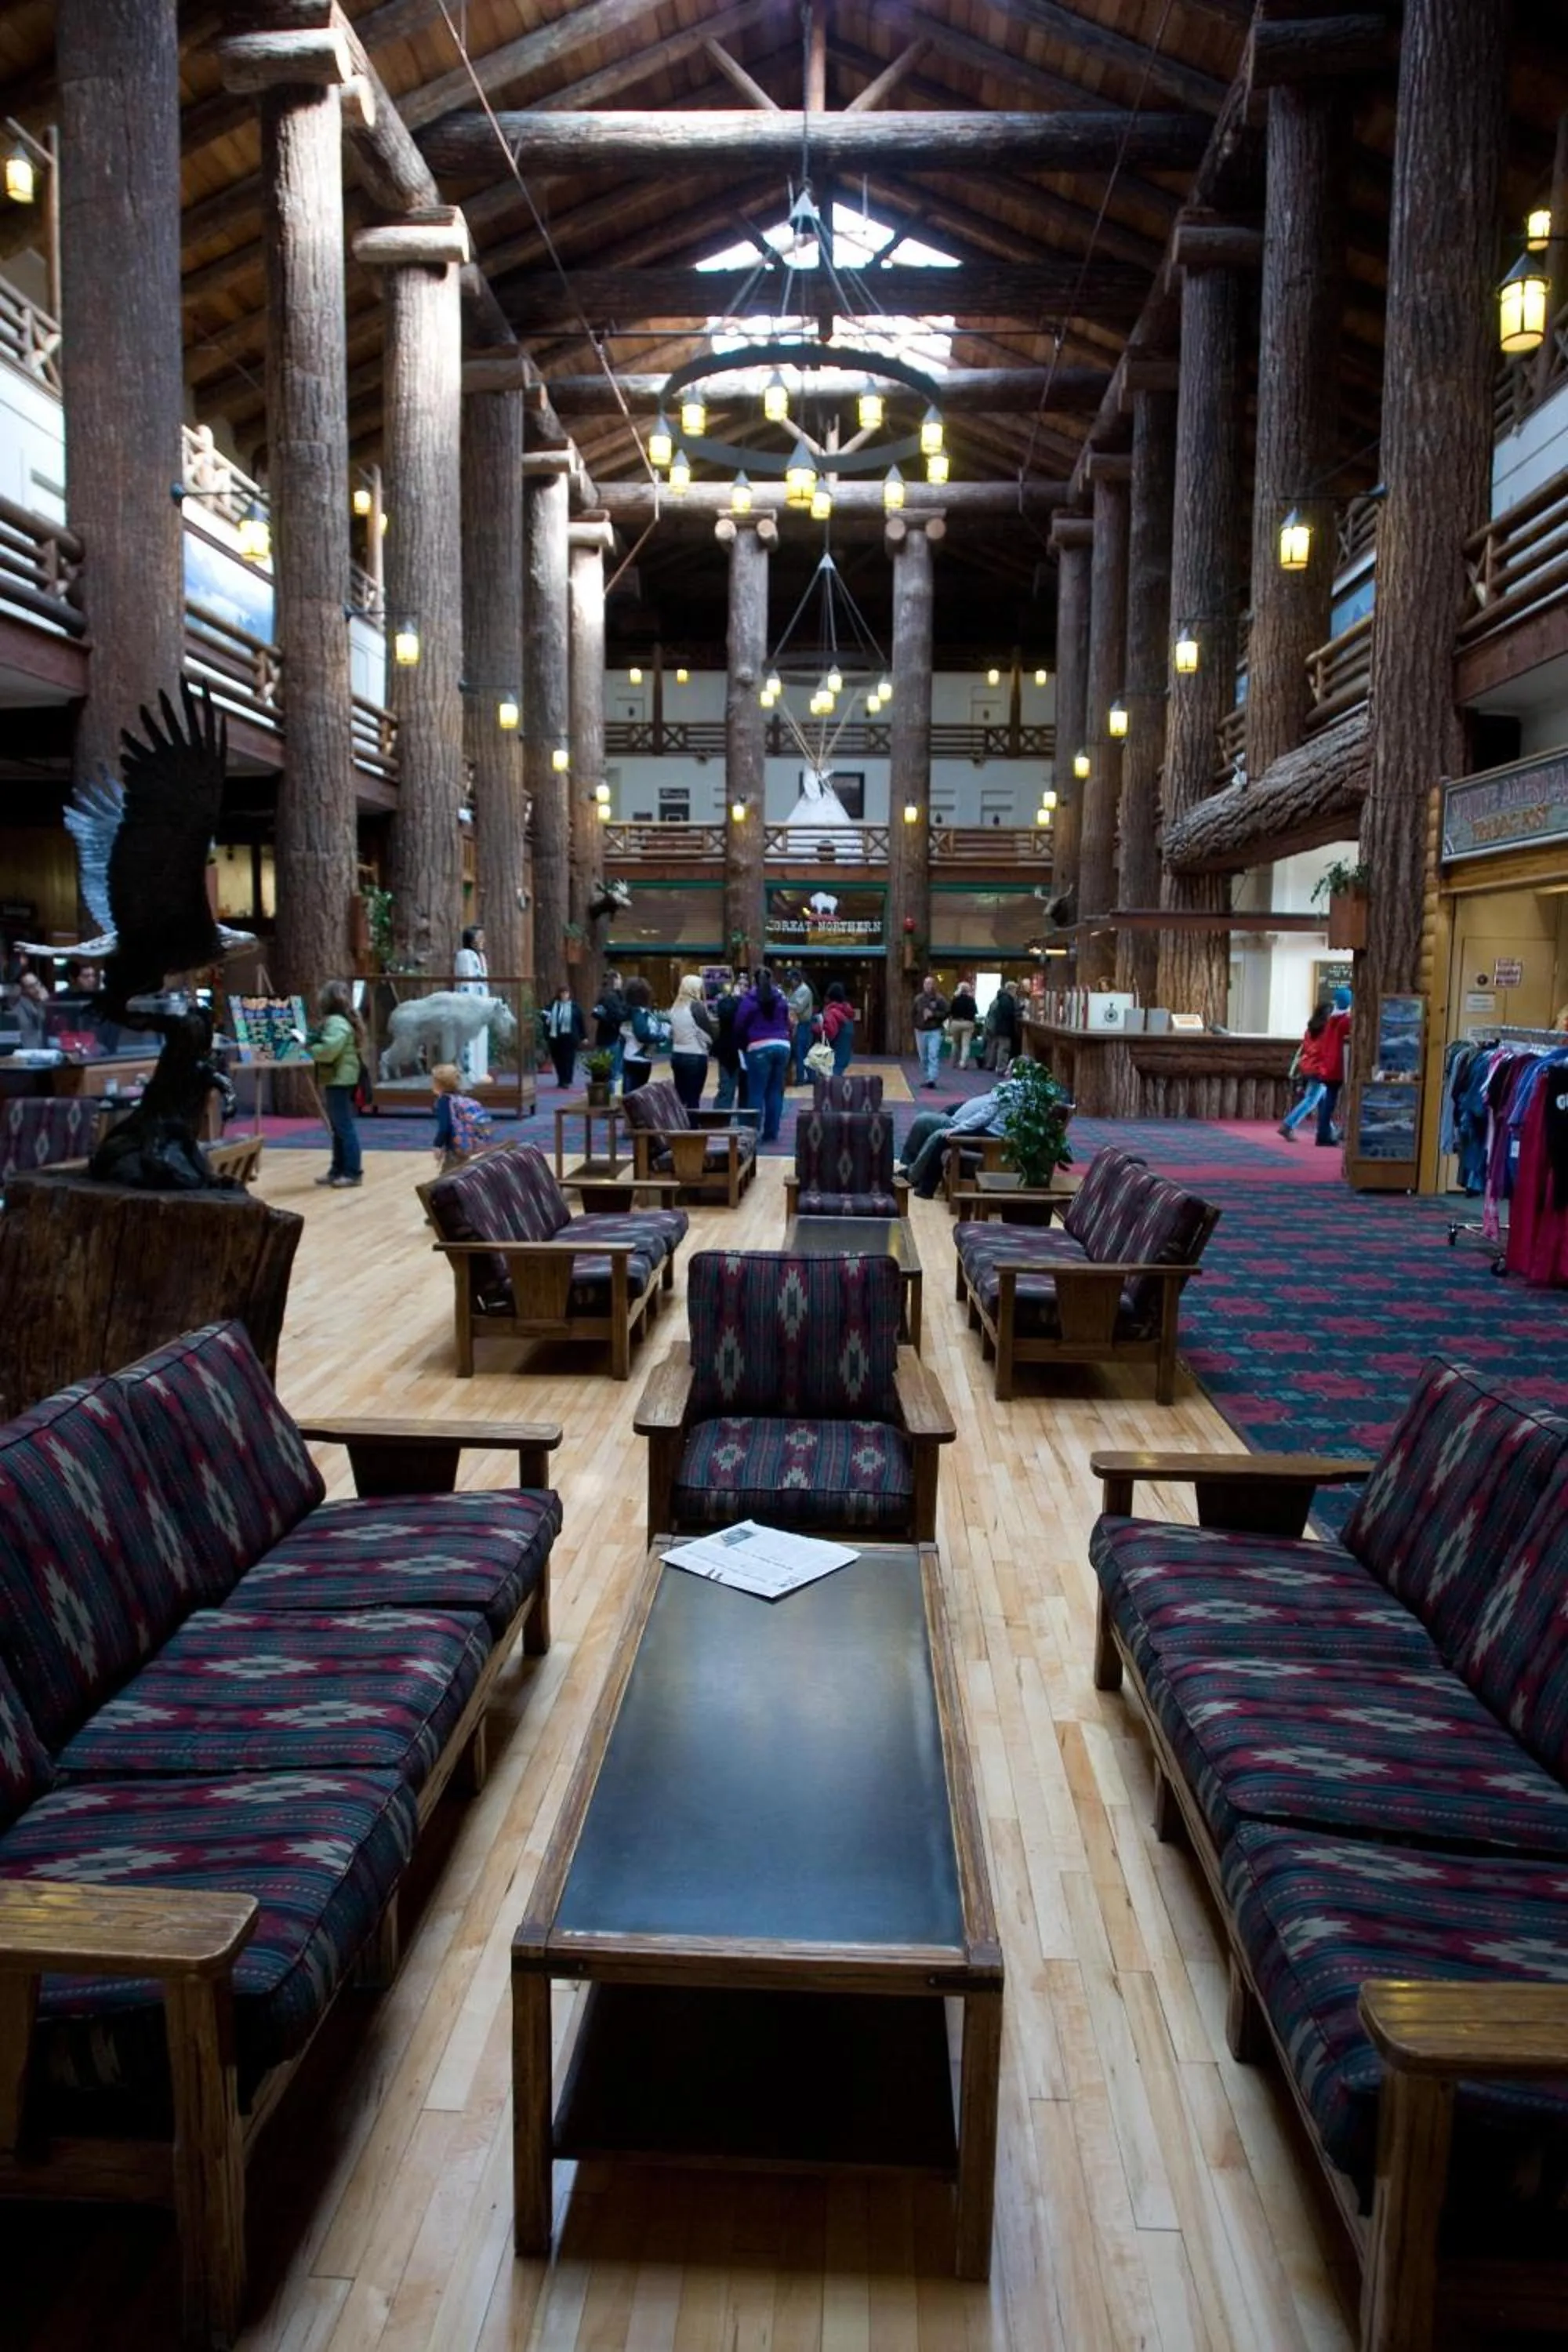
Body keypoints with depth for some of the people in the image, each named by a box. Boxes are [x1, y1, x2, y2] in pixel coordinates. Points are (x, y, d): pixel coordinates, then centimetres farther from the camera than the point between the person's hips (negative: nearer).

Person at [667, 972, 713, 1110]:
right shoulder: (697, 1006, -11)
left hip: (677, 1055, 7)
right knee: (693, 1099, -4)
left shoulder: (675, 1007, 8)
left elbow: (672, 1032, 14)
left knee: (680, 1097, 10)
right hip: (695, 1056, -7)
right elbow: (709, 1032, -8)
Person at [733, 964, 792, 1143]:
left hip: (759, 1048, -4)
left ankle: (754, 1132, -2)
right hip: (782, 1046, 4)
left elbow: (739, 1027, -1)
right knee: (775, 1091, 8)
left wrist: (742, 1046, 12)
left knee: (757, 1092, -1)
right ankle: (771, 1132, 10)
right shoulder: (780, 998, 11)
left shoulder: (749, 1000, -3)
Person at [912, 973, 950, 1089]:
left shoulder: (939, 999, -4)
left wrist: (933, 1014, -17)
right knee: (924, 1058, 10)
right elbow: (914, 1013, 14)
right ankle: (927, 1078, 21)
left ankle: (932, 1079, -18)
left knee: (934, 1056, -13)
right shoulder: (918, 999, 8)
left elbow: (945, 1013, -7)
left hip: (935, 1032, -4)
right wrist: (916, 1024, 1)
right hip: (921, 1031, 4)